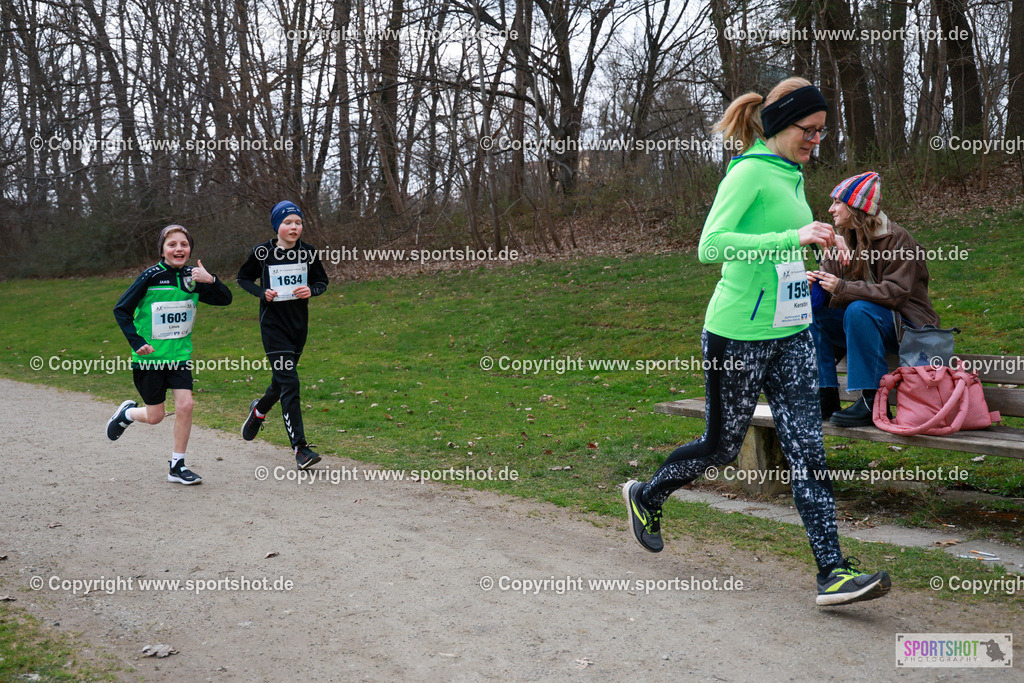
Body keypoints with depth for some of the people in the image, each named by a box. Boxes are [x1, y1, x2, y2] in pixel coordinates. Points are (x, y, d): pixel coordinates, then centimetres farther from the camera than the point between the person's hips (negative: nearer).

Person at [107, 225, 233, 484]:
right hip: (150, 356, -3)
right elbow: (121, 310, -7)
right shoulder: (152, 276, -12)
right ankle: (127, 412, 38)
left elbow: (225, 299, -2)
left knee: (185, 405, -11)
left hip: (180, 354, 3)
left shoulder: (193, 278, 0)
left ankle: (177, 466, 5)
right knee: (155, 416, 3)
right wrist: (137, 342, -15)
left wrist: (210, 280, -20)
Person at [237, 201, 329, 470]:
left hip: (299, 324, 4)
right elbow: (243, 277, 9)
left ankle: (259, 410, 51)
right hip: (273, 324, -4)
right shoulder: (262, 253, -6)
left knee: (282, 381, 16)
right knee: (289, 383, -13)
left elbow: (322, 281, 11)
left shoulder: (309, 253, 0)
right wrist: (262, 292, -10)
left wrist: (311, 290, -11)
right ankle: (300, 448, -11)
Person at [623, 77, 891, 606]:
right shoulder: (749, 171, -14)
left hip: (790, 335, 8)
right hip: (738, 336, -7)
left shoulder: (791, 175, 13)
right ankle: (645, 496, 34)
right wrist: (793, 238, -31)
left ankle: (833, 572, -1)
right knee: (721, 446, 7)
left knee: (807, 448, 0)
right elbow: (710, 245, -27)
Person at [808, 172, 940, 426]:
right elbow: (828, 290, 7)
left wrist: (842, 288, -29)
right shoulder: (841, 240, 7)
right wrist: (814, 284, -19)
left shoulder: (897, 239, -13)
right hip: (865, 327, 7)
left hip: (906, 326, -7)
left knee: (859, 309, -35)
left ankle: (873, 402, -31)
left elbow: (895, 293, -23)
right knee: (810, 312, -11)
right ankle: (826, 398, -11)